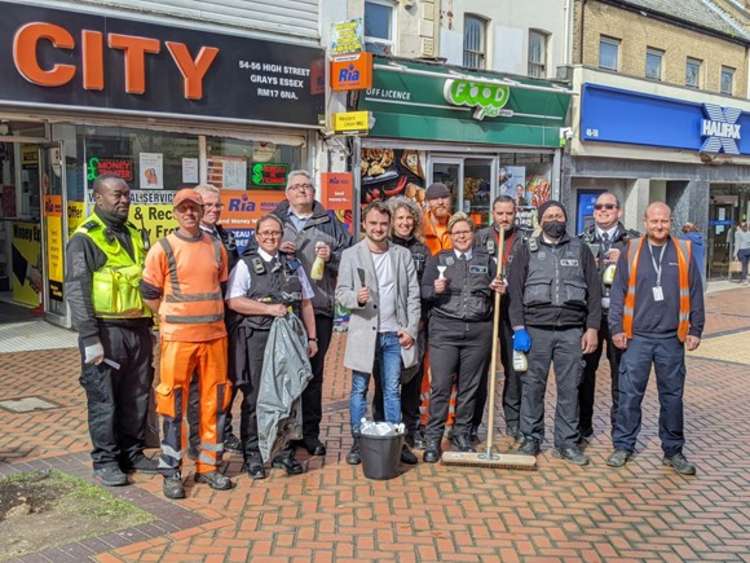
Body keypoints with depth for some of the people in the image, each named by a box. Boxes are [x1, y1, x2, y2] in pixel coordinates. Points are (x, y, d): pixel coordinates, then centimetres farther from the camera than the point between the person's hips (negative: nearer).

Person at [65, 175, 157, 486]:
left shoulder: (134, 234, 15)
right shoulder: (85, 238, -6)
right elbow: (76, 291, -11)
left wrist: (150, 322, 16)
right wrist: (90, 339, -17)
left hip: (138, 329, 7)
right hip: (106, 330, -6)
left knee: (138, 396, 13)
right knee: (104, 399, 2)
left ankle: (132, 452, 27)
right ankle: (105, 461, 14)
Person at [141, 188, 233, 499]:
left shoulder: (216, 247, 9)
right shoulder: (163, 248, -2)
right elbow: (149, 293, 2)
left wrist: (213, 316, 14)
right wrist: (173, 319, 3)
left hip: (214, 334, 4)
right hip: (177, 337, -4)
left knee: (214, 402, 8)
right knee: (174, 404, 0)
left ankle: (208, 466, 21)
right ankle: (171, 473, 10)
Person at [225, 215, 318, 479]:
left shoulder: (293, 265, 17)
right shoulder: (245, 264, 3)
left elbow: (306, 304, 17)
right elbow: (233, 301, -8)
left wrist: (311, 337, 11)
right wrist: (269, 309, -14)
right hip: (256, 338, -4)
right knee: (255, 397, 0)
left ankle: (283, 452, 18)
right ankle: (253, 455, 10)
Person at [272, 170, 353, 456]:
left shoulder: (329, 222, 14)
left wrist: (332, 257, -8)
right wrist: (275, 250, -7)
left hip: (319, 307, 1)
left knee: (314, 371, 6)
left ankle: (310, 432, 15)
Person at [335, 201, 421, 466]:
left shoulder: (403, 255, 9)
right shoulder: (351, 255, 3)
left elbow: (413, 295, 8)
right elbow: (341, 292, 0)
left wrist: (411, 329, 0)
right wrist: (356, 297, -21)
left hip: (395, 334, 2)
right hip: (364, 333, -1)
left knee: (393, 391, 7)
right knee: (359, 390, 5)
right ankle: (358, 442, 14)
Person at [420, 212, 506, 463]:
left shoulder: (486, 260, 15)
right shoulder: (438, 260, 10)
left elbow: (497, 289, 18)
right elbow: (424, 291, 6)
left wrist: (500, 290, -4)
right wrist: (435, 290, -15)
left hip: (479, 331, 2)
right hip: (444, 329, -2)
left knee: (469, 386, 8)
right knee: (440, 386, -5)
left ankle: (462, 434, 22)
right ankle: (433, 439, 3)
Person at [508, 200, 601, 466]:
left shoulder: (580, 250, 12)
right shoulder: (527, 251, 9)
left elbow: (594, 291, 10)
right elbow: (515, 291, 3)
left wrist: (592, 328, 1)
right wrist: (518, 329, -6)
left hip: (572, 330, 1)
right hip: (535, 329, -1)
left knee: (570, 388, 3)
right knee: (532, 386, 2)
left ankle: (567, 443, 12)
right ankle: (531, 439, 14)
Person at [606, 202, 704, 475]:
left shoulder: (684, 252, 5)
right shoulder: (631, 251, 3)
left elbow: (695, 293, 8)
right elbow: (618, 292, 2)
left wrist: (695, 329, 4)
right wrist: (616, 328, -3)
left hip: (671, 339, 1)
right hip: (636, 337, -1)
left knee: (672, 396, 8)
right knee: (630, 394, 3)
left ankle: (673, 451, 20)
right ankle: (623, 446, 15)